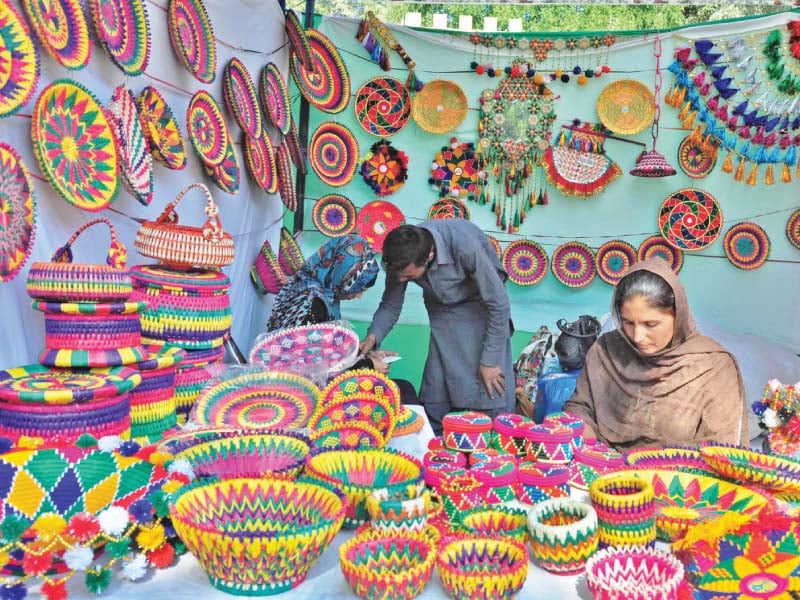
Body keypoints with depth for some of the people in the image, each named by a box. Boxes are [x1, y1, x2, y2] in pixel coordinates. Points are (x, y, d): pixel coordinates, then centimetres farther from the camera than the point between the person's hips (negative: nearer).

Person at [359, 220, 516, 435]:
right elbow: (390, 305, -6)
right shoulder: (402, 256, -21)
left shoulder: (465, 245, -36)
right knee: (435, 395, -2)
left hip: (481, 304, -4)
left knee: (493, 391, -10)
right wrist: (372, 337, -25)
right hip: (442, 309, 4)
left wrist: (490, 360, -22)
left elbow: (499, 304, -26)